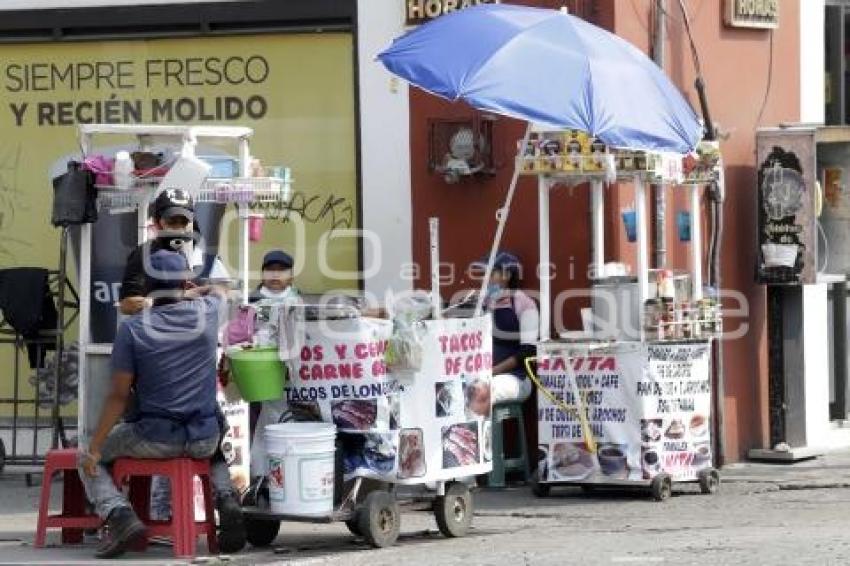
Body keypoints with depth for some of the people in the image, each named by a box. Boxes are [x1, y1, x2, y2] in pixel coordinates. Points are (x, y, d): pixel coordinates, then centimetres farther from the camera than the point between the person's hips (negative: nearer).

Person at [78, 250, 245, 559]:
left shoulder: (132, 328, -10)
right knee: (215, 451, 39)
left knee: (91, 461, 18)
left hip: (154, 438, -3)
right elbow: (219, 291, 25)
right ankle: (226, 498, 7)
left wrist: (94, 448, -3)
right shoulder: (206, 313, -2)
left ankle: (120, 515, -8)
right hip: (204, 437, 3)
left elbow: (119, 396, -8)